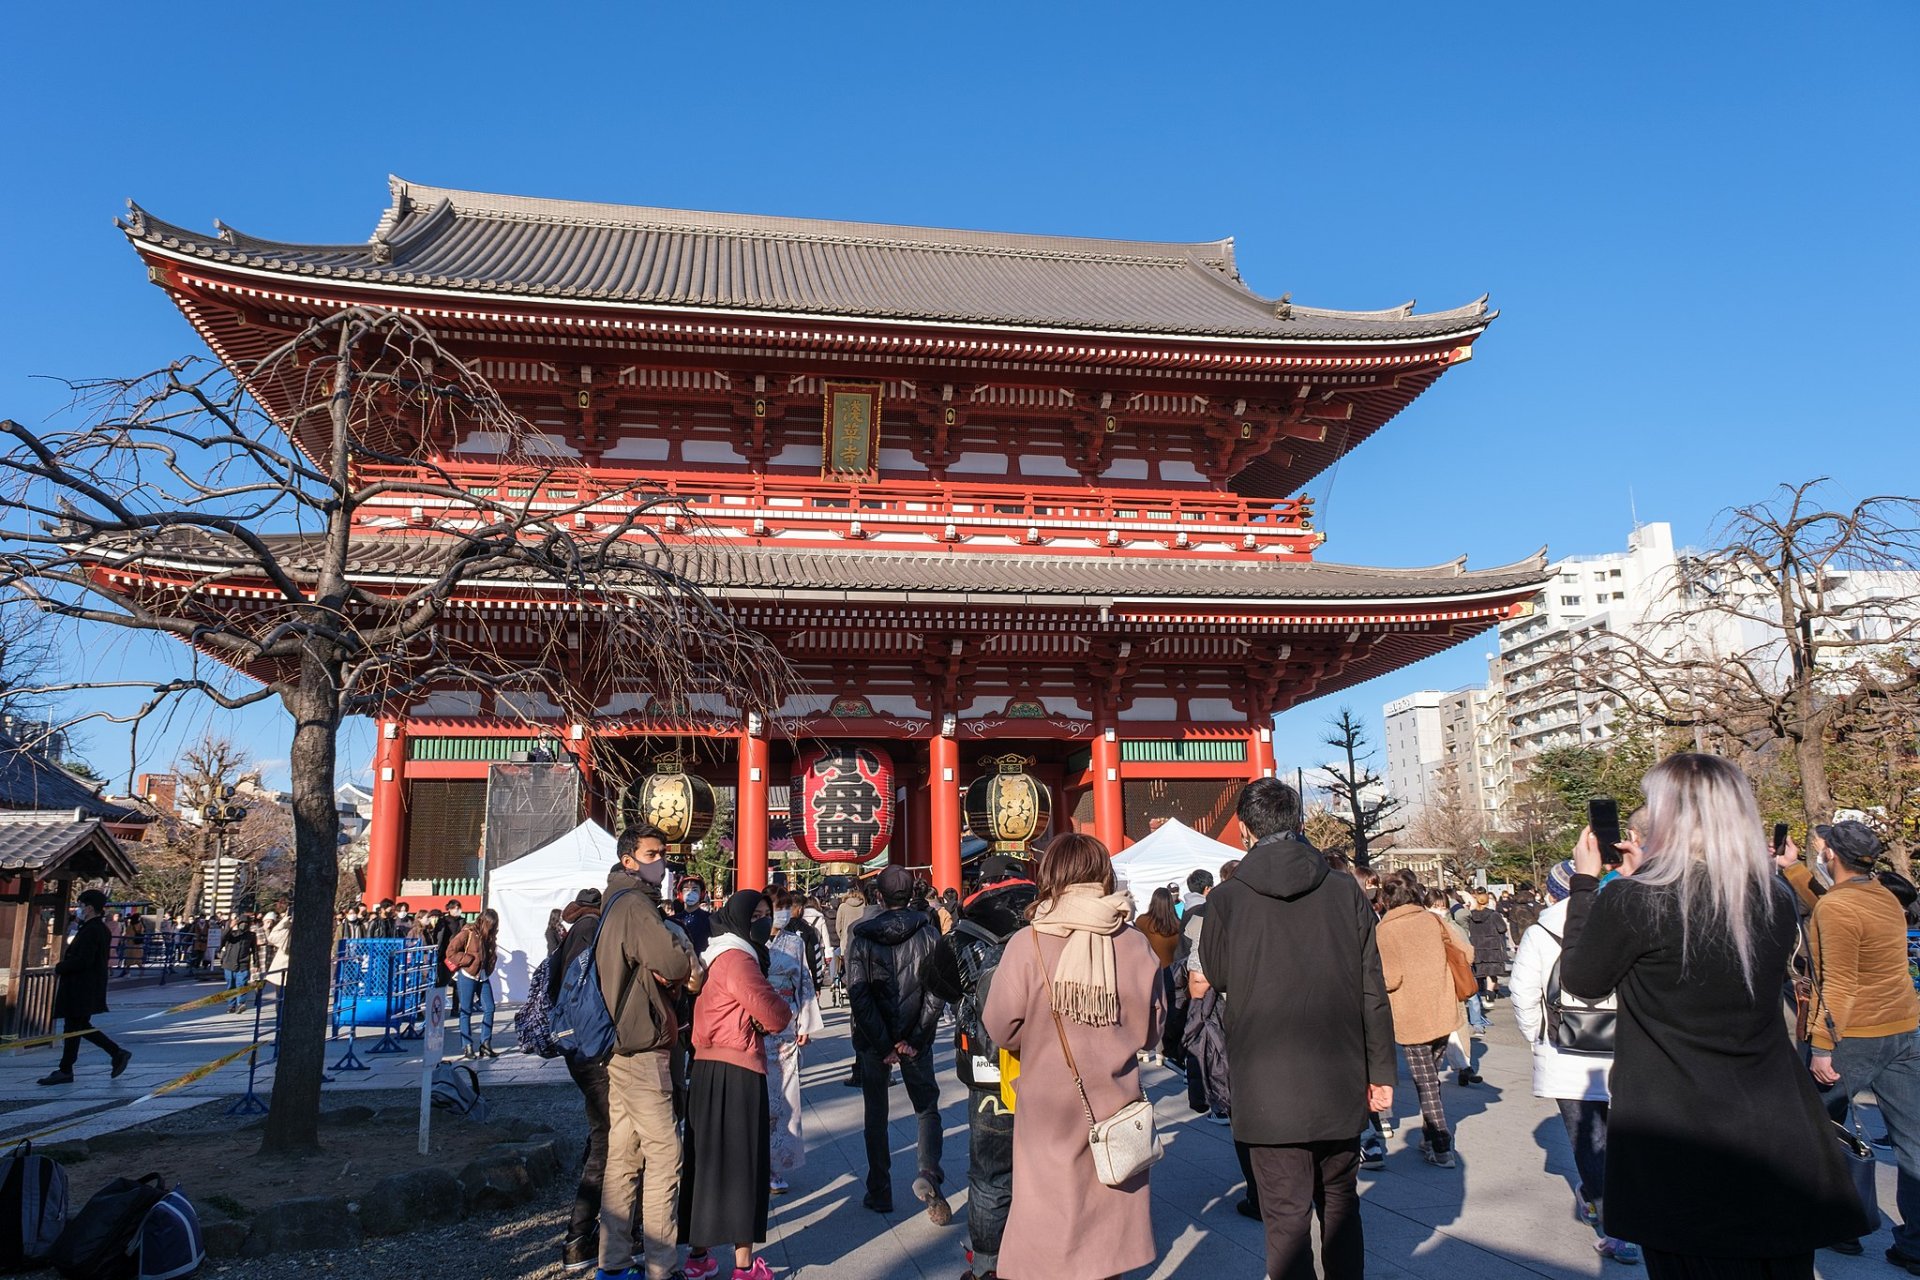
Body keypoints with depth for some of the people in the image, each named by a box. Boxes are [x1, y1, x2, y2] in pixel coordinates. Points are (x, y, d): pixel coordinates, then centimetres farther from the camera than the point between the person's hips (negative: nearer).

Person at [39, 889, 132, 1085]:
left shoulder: (91, 931, -19)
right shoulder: (101, 929, 12)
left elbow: (82, 960, -25)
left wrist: (59, 968, -10)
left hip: (81, 989, -10)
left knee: (74, 1027, 0)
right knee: (81, 1026, 15)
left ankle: (65, 1071, 9)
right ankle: (117, 1054, 14)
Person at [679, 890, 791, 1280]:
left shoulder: (718, 956, 17)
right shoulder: (737, 958, -15)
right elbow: (773, 1014, -21)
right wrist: (785, 1009, 1)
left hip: (708, 1068, 9)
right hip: (736, 1072, -9)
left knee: (707, 1161, 14)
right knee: (742, 1164, -1)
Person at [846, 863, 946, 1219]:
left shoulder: (861, 937, -6)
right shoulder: (928, 933, -5)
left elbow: (858, 994, -12)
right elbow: (936, 990, -12)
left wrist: (882, 1044, -9)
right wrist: (915, 1038, -8)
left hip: (874, 1042, 0)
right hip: (915, 1039, 0)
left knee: (876, 1115, 15)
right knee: (927, 1108, 13)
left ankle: (879, 1193, 18)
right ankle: (929, 1174, -10)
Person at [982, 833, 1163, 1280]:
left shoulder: (1026, 944, -14)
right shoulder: (1135, 944, -8)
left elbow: (1002, 1030, -8)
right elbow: (1151, 1030, 0)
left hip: (1048, 1108, -2)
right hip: (1115, 1104, 2)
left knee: (1048, 1216, 11)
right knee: (1109, 1211, 17)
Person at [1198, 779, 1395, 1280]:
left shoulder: (1227, 900, -9)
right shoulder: (1345, 892, -5)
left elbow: (1216, 976, 8)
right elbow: (1374, 991, -2)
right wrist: (1381, 1070, 8)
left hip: (1267, 1089, -3)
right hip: (1340, 1085, 3)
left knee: (1286, 1217, 5)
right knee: (1340, 1204, 21)